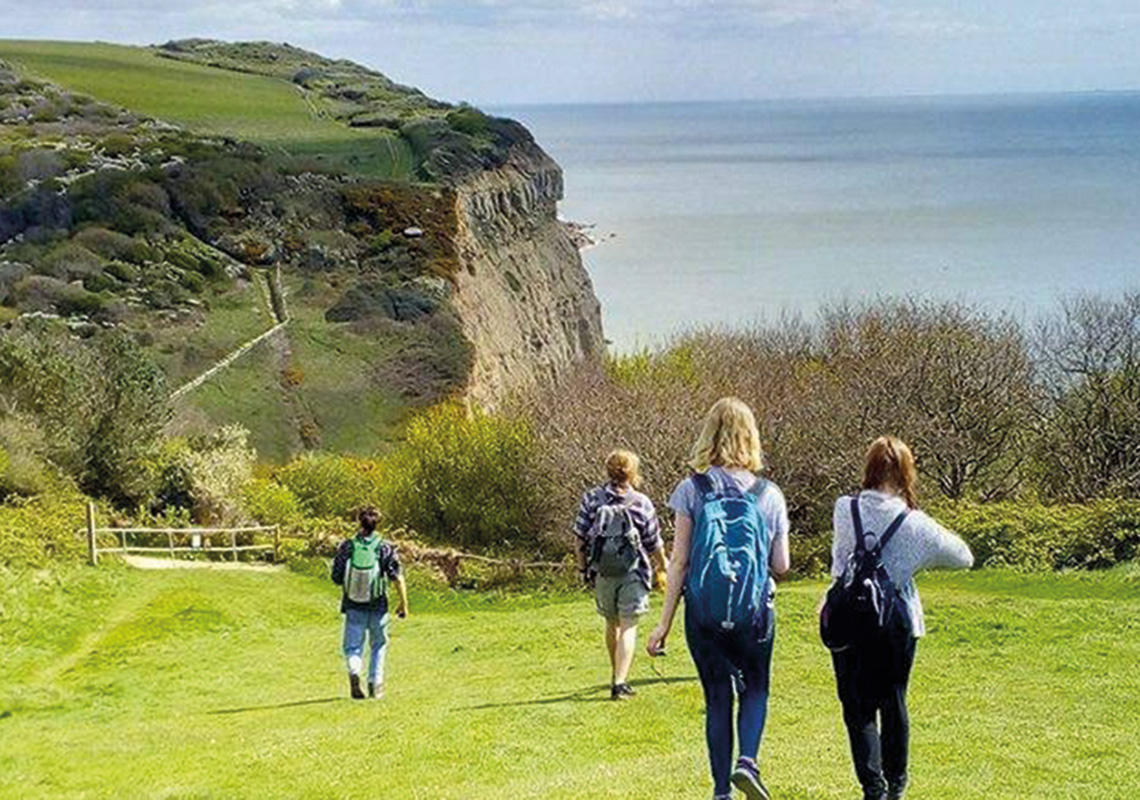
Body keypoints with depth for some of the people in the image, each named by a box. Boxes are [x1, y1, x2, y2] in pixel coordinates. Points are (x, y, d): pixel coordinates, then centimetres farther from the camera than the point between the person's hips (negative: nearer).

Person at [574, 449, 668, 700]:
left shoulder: (592, 499, -3)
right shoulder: (642, 503, -8)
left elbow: (580, 538, -1)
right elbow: (654, 544, -1)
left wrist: (583, 568, 11)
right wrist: (662, 566, 17)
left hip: (602, 573, 3)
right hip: (633, 573, -3)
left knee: (612, 624, 20)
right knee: (628, 627, -3)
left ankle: (617, 675, 35)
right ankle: (620, 683, -14)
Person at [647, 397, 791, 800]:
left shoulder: (691, 490, -5)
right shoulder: (769, 494, -2)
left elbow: (679, 562, -6)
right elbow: (781, 566, 2)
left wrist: (664, 622, -1)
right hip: (755, 613, 0)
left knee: (717, 698, 11)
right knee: (754, 690, 18)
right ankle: (747, 761, -6)